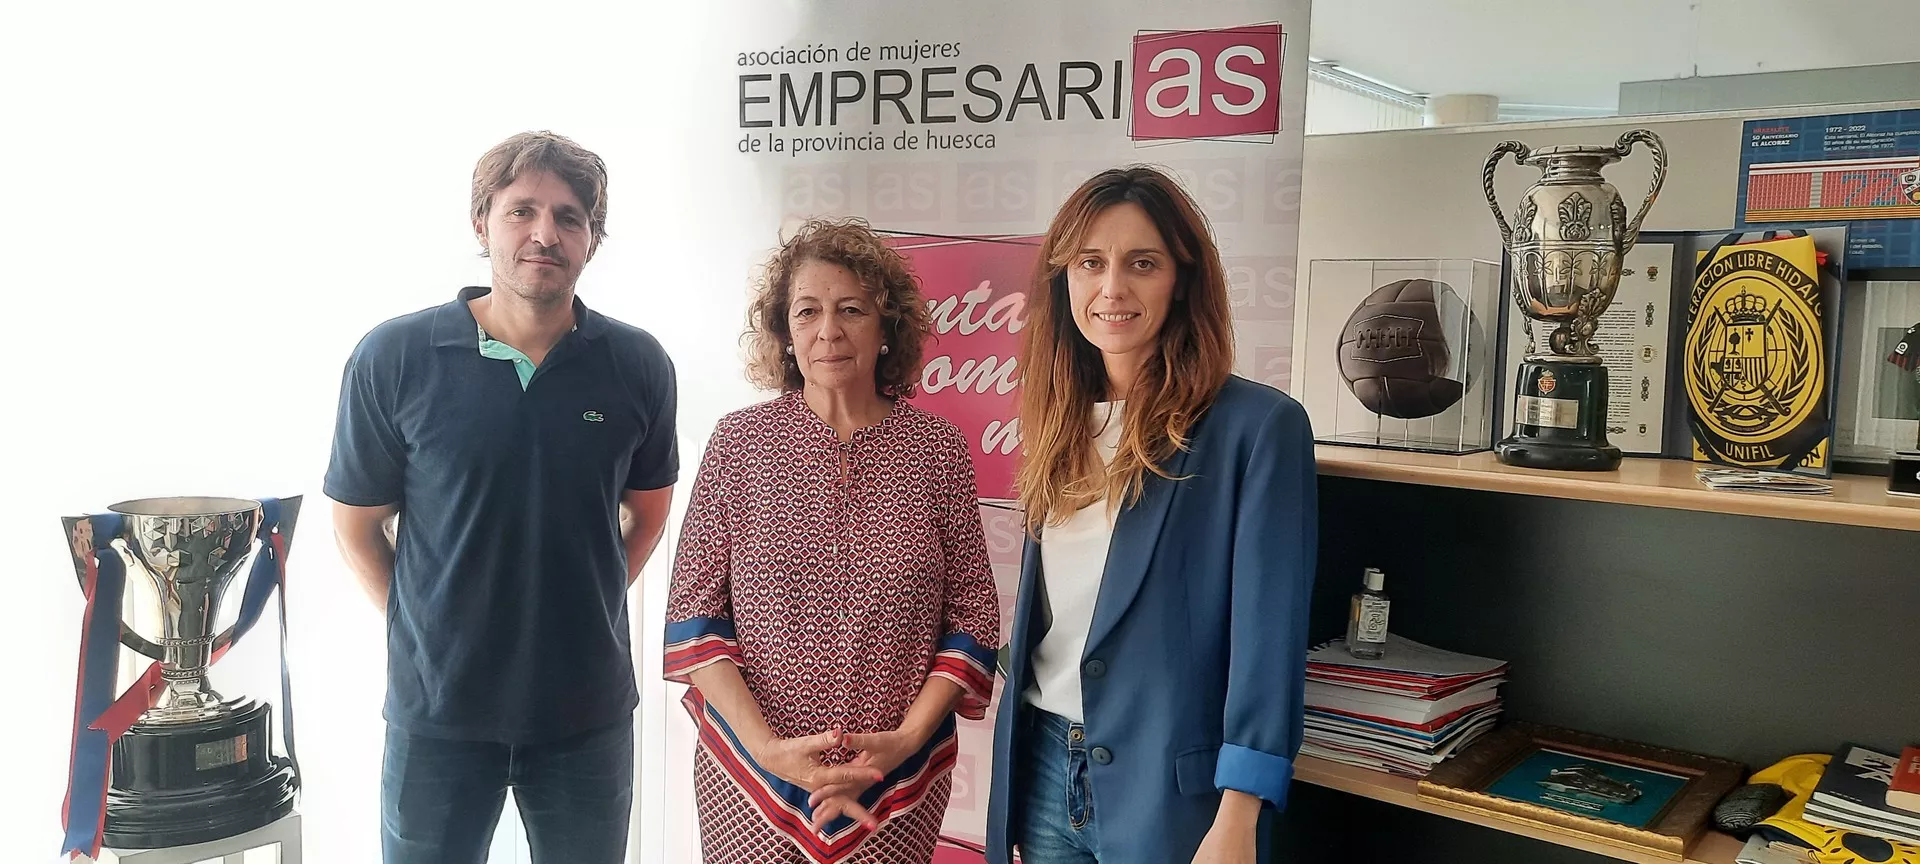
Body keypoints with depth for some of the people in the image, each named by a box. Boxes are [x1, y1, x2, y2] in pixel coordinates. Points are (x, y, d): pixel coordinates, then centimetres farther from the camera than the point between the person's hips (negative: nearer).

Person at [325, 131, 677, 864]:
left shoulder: (637, 364, -5)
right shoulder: (394, 358, -9)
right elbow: (357, 525, 1)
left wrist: (584, 611, 5)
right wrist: (430, 632, -1)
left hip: (588, 709, 2)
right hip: (437, 707, -1)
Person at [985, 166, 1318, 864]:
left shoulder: (1259, 427, -13)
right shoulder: (1062, 424, 6)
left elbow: (1268, 636, -16)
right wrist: (1012, 796, 14)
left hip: (1167, 782, -6)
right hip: (1042, 768, 6)